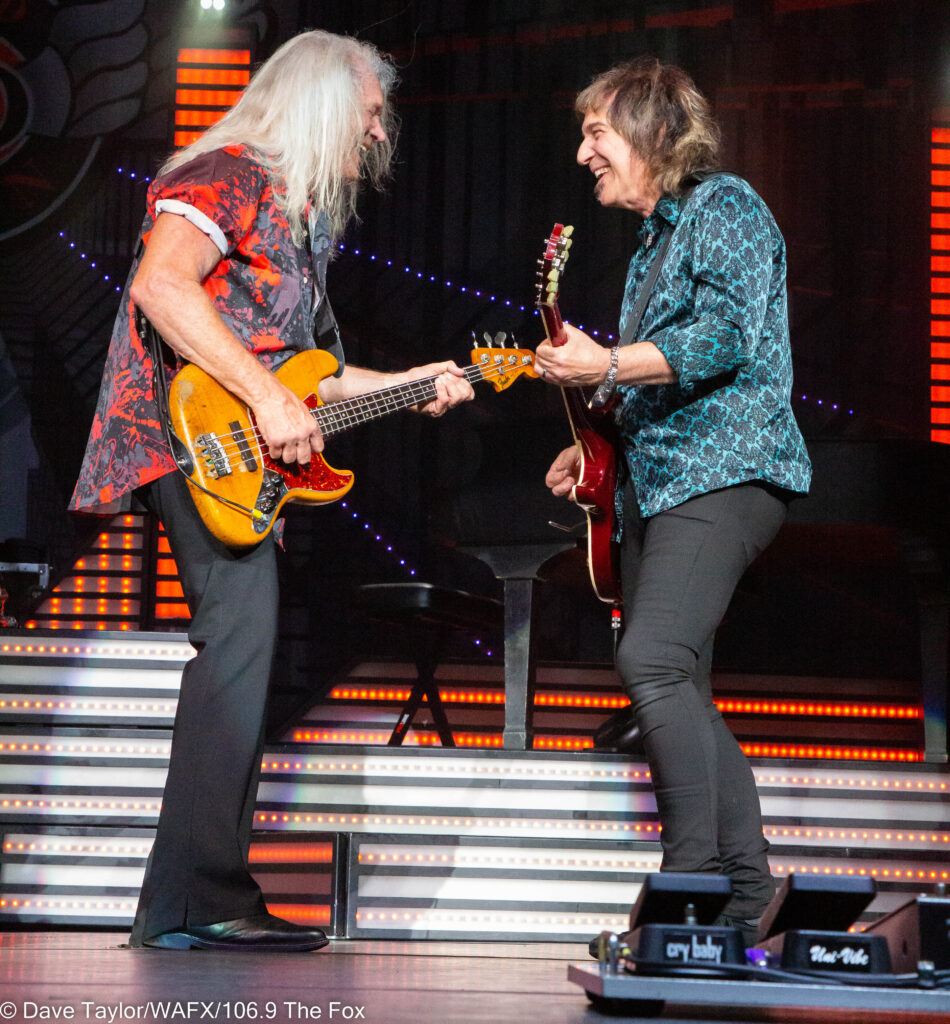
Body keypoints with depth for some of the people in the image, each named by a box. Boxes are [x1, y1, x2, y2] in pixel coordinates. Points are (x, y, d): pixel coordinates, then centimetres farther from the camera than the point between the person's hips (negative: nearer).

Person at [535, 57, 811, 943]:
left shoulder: (724, 207, -4)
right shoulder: (655, 237, 24)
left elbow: (729, 336, -19)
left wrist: (605, 367, -22)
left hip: (722, 471, -10)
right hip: (654, 479, 10)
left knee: (654, 662, -24)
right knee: (677, 688, 6)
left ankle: (696, 881, -23)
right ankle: (744, 890, 11)